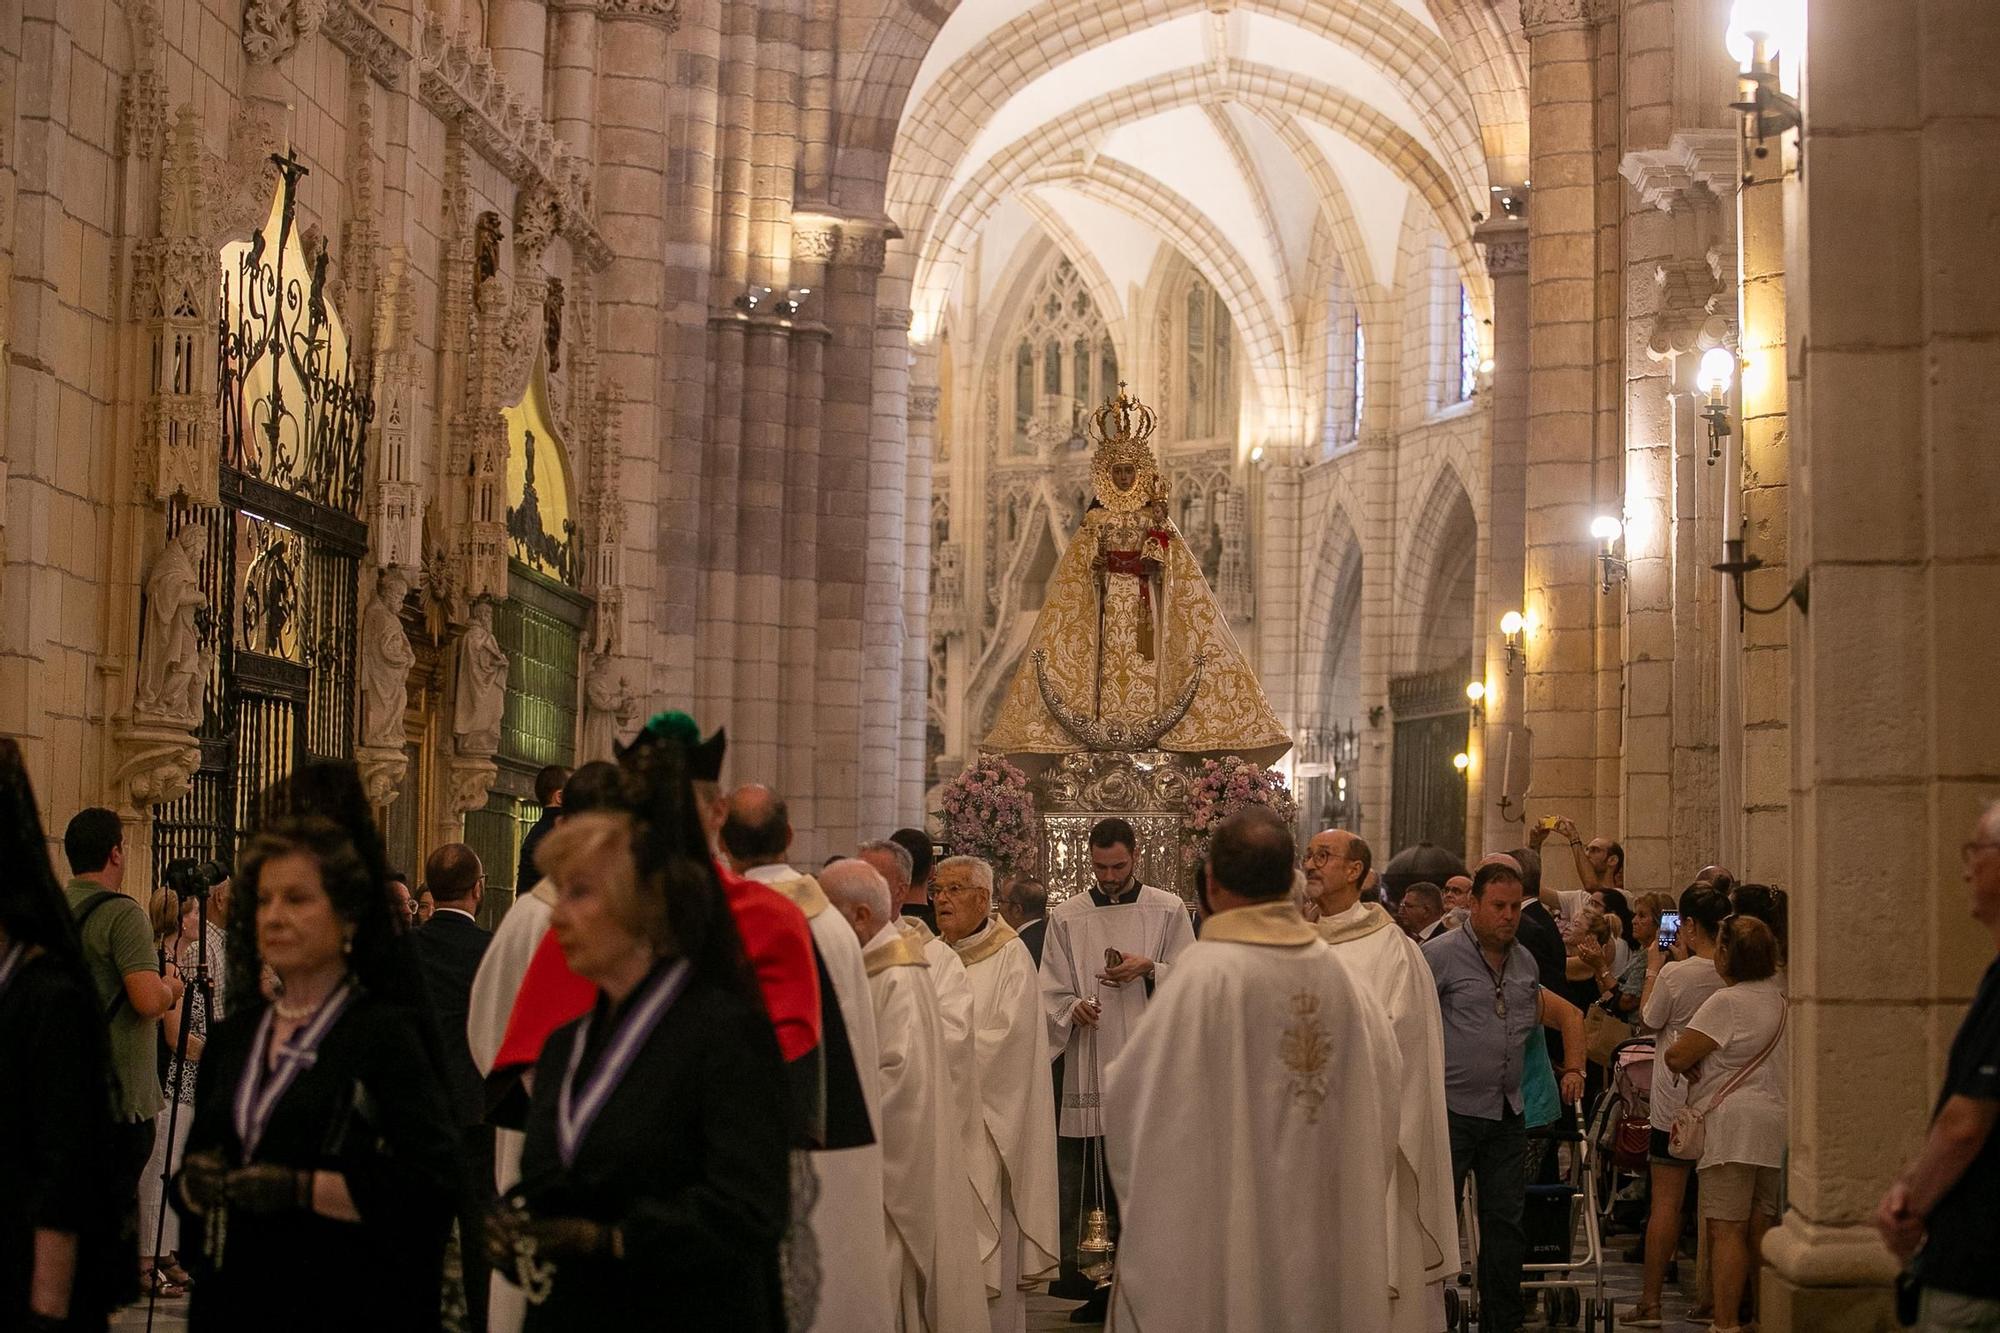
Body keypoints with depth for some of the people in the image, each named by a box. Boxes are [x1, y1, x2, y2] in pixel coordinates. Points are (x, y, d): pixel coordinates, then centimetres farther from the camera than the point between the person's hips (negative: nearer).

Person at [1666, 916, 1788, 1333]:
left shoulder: (1728, 1002, -13)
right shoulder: (1780, 998, 12)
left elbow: (1676, 1057, -14)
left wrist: (1696, 1074, 6)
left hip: (1734, 1122, -8)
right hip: (1775, 1120, 8)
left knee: (1726, 1229, -8)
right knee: (1761, 1228, 13)